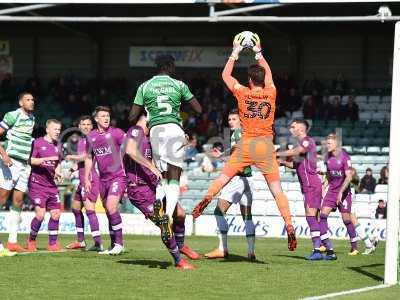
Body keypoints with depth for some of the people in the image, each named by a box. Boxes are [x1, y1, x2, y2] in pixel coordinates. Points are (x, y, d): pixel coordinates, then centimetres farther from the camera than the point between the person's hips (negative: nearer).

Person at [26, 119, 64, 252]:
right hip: (37, 184, -6)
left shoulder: (57, 146, 13)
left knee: (56, 214, 1)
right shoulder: (37, 143, -6)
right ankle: (31, 241, 8)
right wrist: (47, 159, -23)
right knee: (40, 214, -13)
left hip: (51, 185, 6)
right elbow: (30, 160, -12)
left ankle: (52, 244, 11)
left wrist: (57, 173, 5)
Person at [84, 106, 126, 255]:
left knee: (111, 208, -18)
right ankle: (113, 245, 18)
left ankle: (119, 243, -9)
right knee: (108, 212, 9)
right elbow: (89, 158, 19)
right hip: (103, 179, 5)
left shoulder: (116, 133, -6)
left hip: (118, 176, -5)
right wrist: (87, 179, 15)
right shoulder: (91, 136, 9)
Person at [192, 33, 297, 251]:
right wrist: (259, 53, 36)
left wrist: (235, 53, 24)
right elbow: (268, 75, 27)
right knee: (277, 190, -2)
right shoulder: (270, 93, 6)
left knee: (223, 178, 8)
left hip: (245, 144, -1)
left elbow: (225, 75, 17)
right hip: (266, 145, 1)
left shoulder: (243, 93, 2)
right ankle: (289, 228, -11)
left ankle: (205, 200, -17)